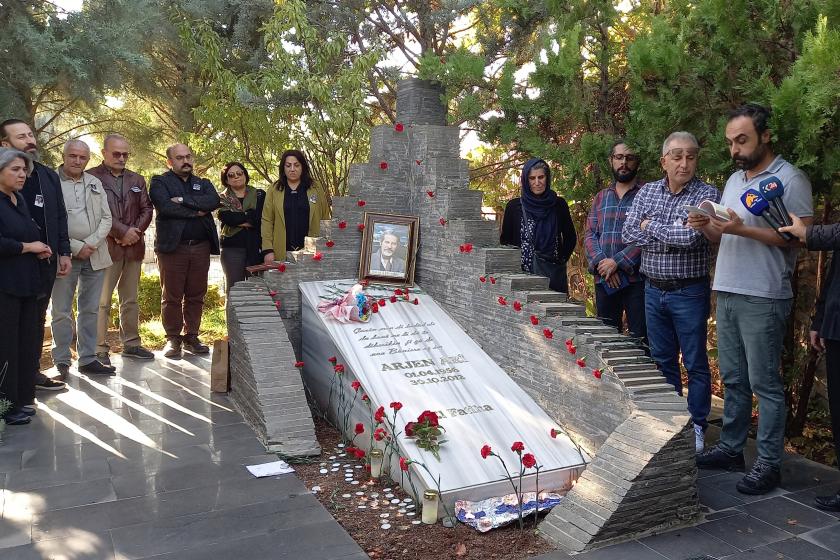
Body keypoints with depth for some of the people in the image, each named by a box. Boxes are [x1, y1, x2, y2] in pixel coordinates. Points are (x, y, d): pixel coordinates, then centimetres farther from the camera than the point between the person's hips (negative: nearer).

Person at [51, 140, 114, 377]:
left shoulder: (95, 184, 11)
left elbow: (106, 219, 9)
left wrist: (91, 244, -7)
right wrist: (75, 247, -12)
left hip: (95, 256, 4)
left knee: (90, 310, 10)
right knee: (62, 312, 1)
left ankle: (88, 359, 18)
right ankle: (62, 362, 11)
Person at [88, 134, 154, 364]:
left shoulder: (137, 180, 16)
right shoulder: (92, 177, -2)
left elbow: (146, 209, 11)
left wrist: (136, 231, -6)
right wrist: (123, 231, -13)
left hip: (134, 247, 6)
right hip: (107, 247, -5)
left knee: (130, 300, 12)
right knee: (102, 301, -5)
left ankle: (131, 343, 20)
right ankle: (99, 348, 1)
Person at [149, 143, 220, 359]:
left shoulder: (203, 183, 17)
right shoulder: (160, 182, 5)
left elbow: (214, 201, -6)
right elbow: (165, 206, -15)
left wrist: (183, 200, -13)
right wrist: (196, 211, -8)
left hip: (201, 247, 4)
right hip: (173, 246, -3)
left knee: (196, 296, 7)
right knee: (171, 297, 1)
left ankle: (191, 337, 17)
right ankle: (173, 339, 11)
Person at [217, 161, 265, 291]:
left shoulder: (259, 195, 10)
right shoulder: (223, 198, 11)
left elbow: (261, 217, -6)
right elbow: (226, 217, -8)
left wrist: (237, 220, -7)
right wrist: (250, 216, -9)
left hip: (256, 248, 0)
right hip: (232, 248, 0)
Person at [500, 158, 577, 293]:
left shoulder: (559, 205, 5)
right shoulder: (514, 206, 3)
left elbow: (571, 237, 15)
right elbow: (504, 240, 9)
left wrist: (562, 259, 5)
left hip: (553, 276, 1)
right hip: (522, 273, -1)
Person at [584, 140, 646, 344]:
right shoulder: (601, 197, 16)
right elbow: (589, 235, 8)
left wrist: (617, 262, -17)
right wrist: (601, 263, -9)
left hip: (636, 279, -4)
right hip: (604, 280, 5)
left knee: (640, 339, -3)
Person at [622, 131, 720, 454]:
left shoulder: (707, 194, -9)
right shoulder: (647, 192, 5)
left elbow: (691, 236, -23)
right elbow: (628, 234, -4)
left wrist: (651, 226, -9)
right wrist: (673, 235, -13)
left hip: (689, 292, -4)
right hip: (653, 290, 5)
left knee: (695, 364, 6)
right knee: (662, 361, 15)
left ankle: (696, 426, 19)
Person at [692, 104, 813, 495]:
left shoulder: (790, 180, -8)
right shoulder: (734, 180, 16)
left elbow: (799, 238, -16)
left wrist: (742, 229, -21)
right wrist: (707, 227, -2)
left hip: (763, 299, -7)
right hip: (727, 294, 8)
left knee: (765, 383, -1)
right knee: (733, 379, 14)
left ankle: (769, 464, 9)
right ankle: (731, 448, 25)